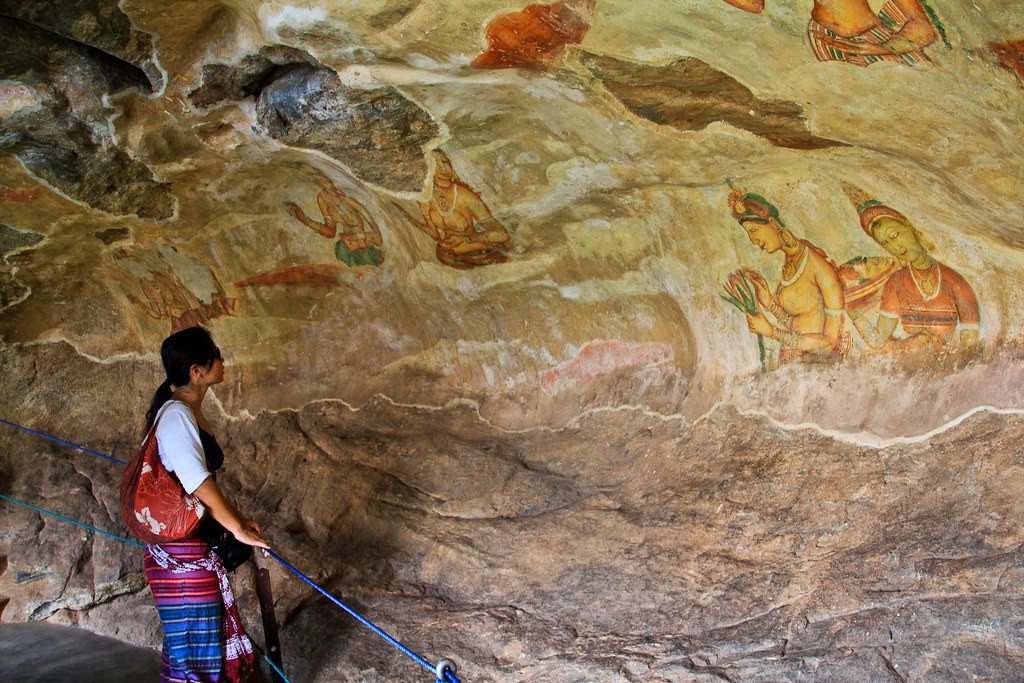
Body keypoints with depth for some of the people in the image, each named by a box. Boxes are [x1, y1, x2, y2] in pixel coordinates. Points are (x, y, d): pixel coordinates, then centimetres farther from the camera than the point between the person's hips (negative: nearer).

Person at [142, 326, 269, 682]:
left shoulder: (190, 412, 12)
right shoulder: (175, 415, -18)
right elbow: (198, 483, -22)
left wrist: (237, 518, 18)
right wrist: (238, 527, -14)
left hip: (198, 548, 10)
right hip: (181, 550, -10)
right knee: (194, 643, -3)